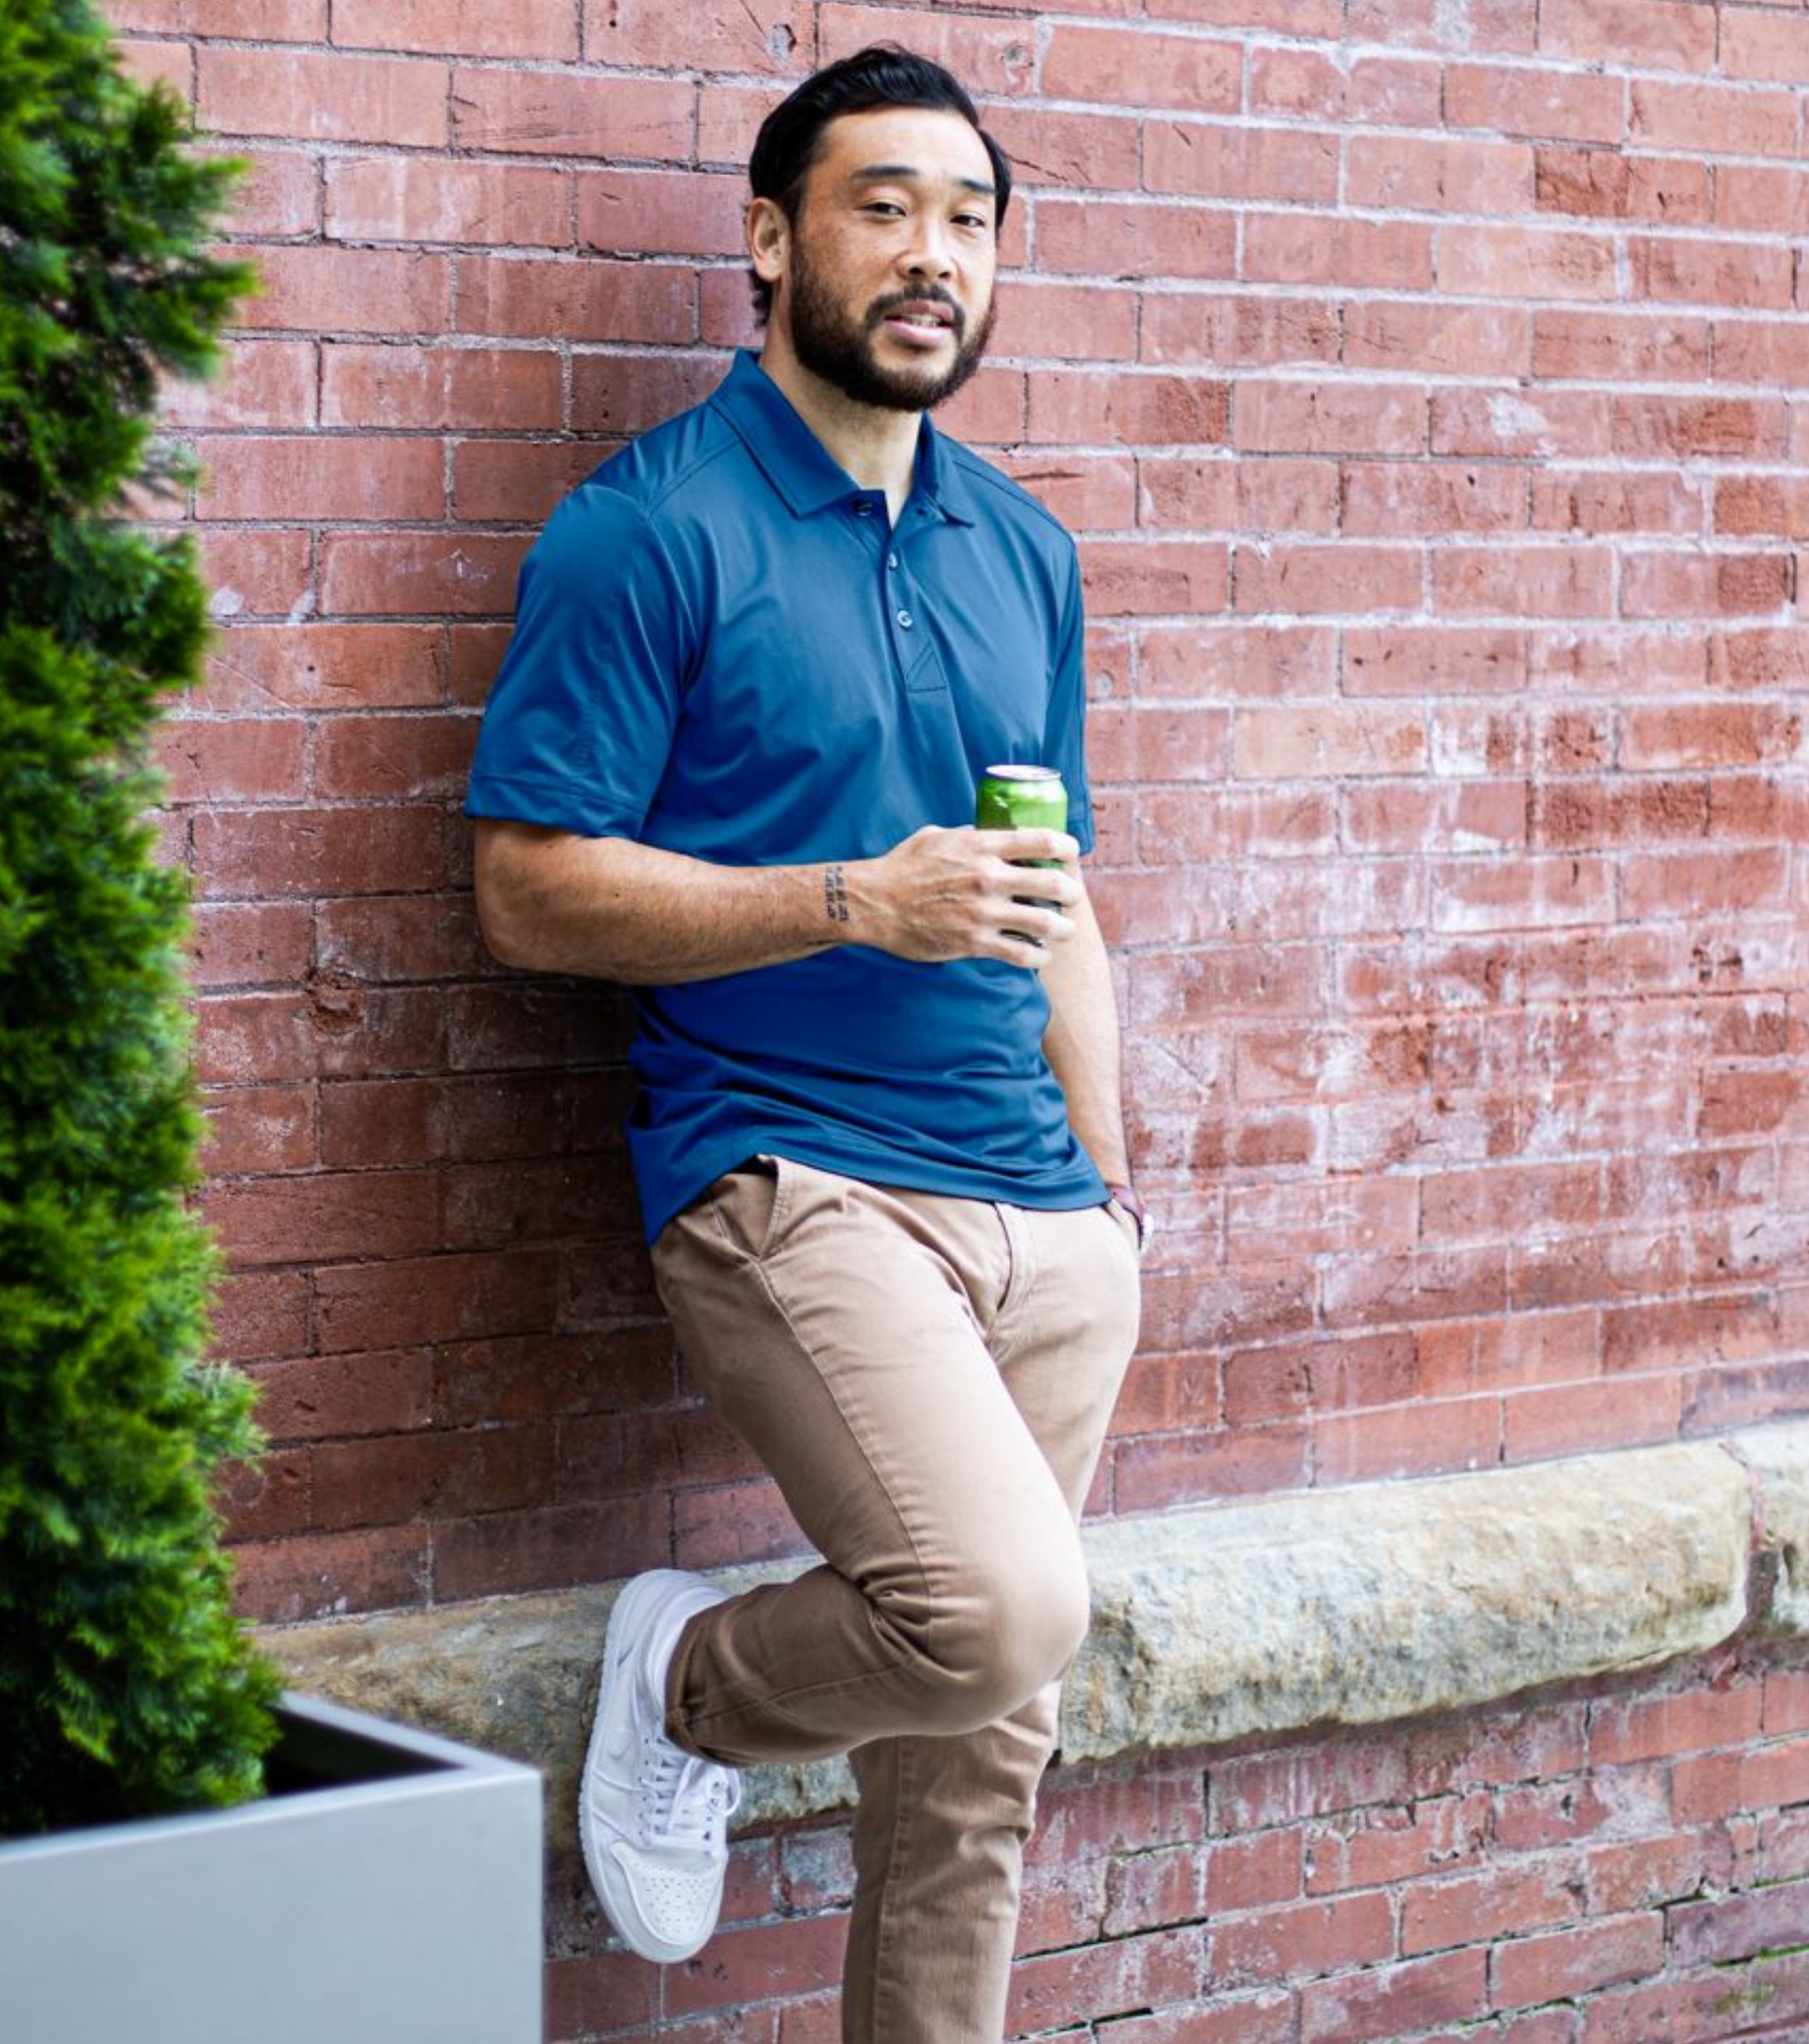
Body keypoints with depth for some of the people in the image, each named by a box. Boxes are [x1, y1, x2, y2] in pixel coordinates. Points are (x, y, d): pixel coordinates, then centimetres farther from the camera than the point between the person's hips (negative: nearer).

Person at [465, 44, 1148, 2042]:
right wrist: (859, 905, -18)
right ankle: (689, 1681, 5)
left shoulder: (1021, 548, 15)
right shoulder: (649, 528, -6)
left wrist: (1107, 1186, 17)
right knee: (998, 1610, -24)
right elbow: (531, 888, -10)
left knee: (984, 1748, 8)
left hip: (1039, 1212, 7)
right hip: (791, 1180, -6)